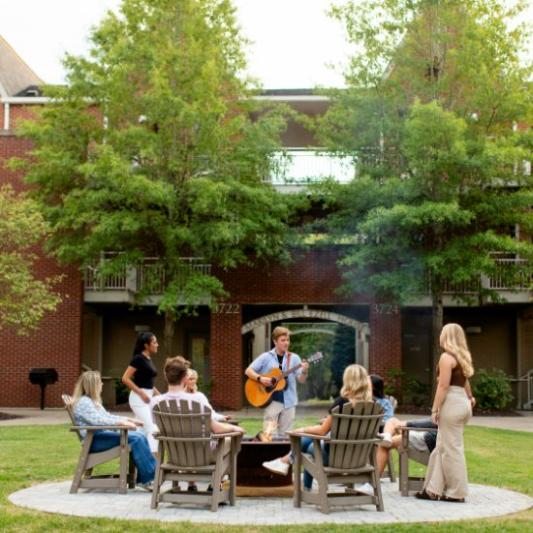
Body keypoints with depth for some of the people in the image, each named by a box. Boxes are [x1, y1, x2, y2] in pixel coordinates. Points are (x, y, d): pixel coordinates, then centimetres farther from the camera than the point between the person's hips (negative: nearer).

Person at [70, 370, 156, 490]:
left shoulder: (93, 401, 22)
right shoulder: (83, 402, -10)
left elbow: (107, 417, 26)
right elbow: (98, 420, -23)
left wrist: (128, 419, 14)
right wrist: (122, 422, -24)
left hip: (104, 435, 10)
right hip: (94, 440, -10)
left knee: (139, 437, -10)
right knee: (135, 439, -24)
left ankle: (143, 479, -16)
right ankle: (150, 477, -21)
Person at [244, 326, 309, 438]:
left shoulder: (294, 358, 4)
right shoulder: (266, 357, 0)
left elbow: (301, 380, 1)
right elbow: (248, 371, 0)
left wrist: (304, 372, -21)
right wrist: (260, 378, -16)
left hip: (289, 402, 2)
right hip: (272, 400, -2)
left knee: (285, 434, 7)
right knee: (267, 433, -6)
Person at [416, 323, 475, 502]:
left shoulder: (446, 357, -11)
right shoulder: (463, 357, 16)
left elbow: (443, 386, -16)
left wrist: (435, 408, -14)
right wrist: (470, 397, 45)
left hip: (452, 403, -9)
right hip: (463, 402, 9)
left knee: (452, 449, -2)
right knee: (442, 447, 11)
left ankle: (457, 492, 3)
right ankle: (434, 489, 13)